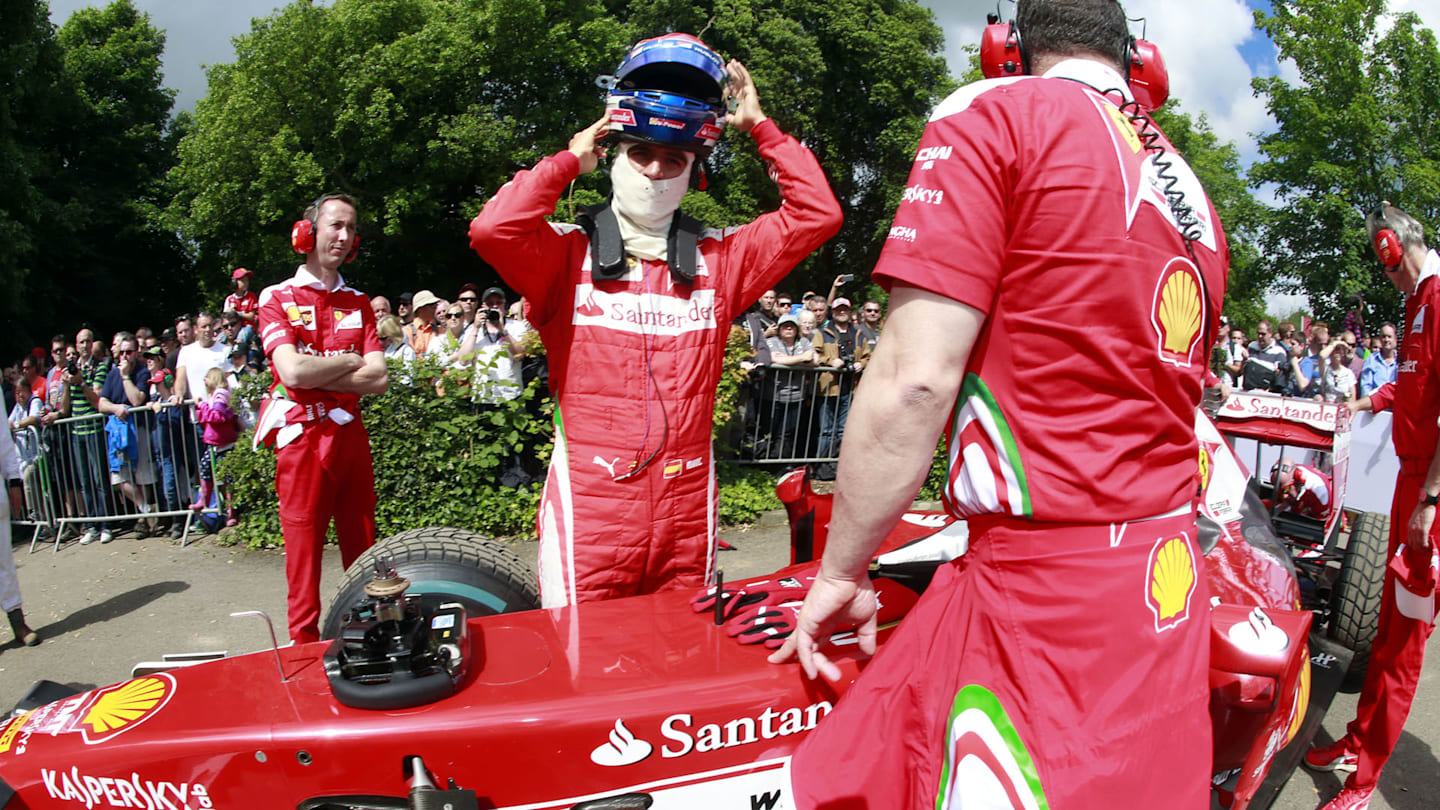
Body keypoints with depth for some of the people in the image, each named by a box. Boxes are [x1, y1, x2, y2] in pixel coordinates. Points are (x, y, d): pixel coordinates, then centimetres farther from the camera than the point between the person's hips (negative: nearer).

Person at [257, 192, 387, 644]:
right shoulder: (278, 298, 2)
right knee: (304, 552, 1)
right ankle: (304, 645, 12)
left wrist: (316, 376, -8)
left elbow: (378, 379, 1)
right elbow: (293, 371, -14)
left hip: (351, 433, 4)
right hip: (302, 436, -4)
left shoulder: (358, 302, 13)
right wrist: (349, 361, -2)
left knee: (362, 548, 7)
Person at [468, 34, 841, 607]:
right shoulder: (568, 254, 1)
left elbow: (817, 214, 7)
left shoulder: (718, 260, 10)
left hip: (687, 513, 3)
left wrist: (760, 126, 8)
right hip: (589, 512, -3)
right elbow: (492, 230, -17)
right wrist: (568, 162, -4)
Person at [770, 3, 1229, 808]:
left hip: (1047, 594, -8)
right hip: (1170, 585, 9)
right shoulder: (1192, 193, 16)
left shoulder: (991, 115, -7)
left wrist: (841, 571, -6)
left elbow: (915, 379, -17)